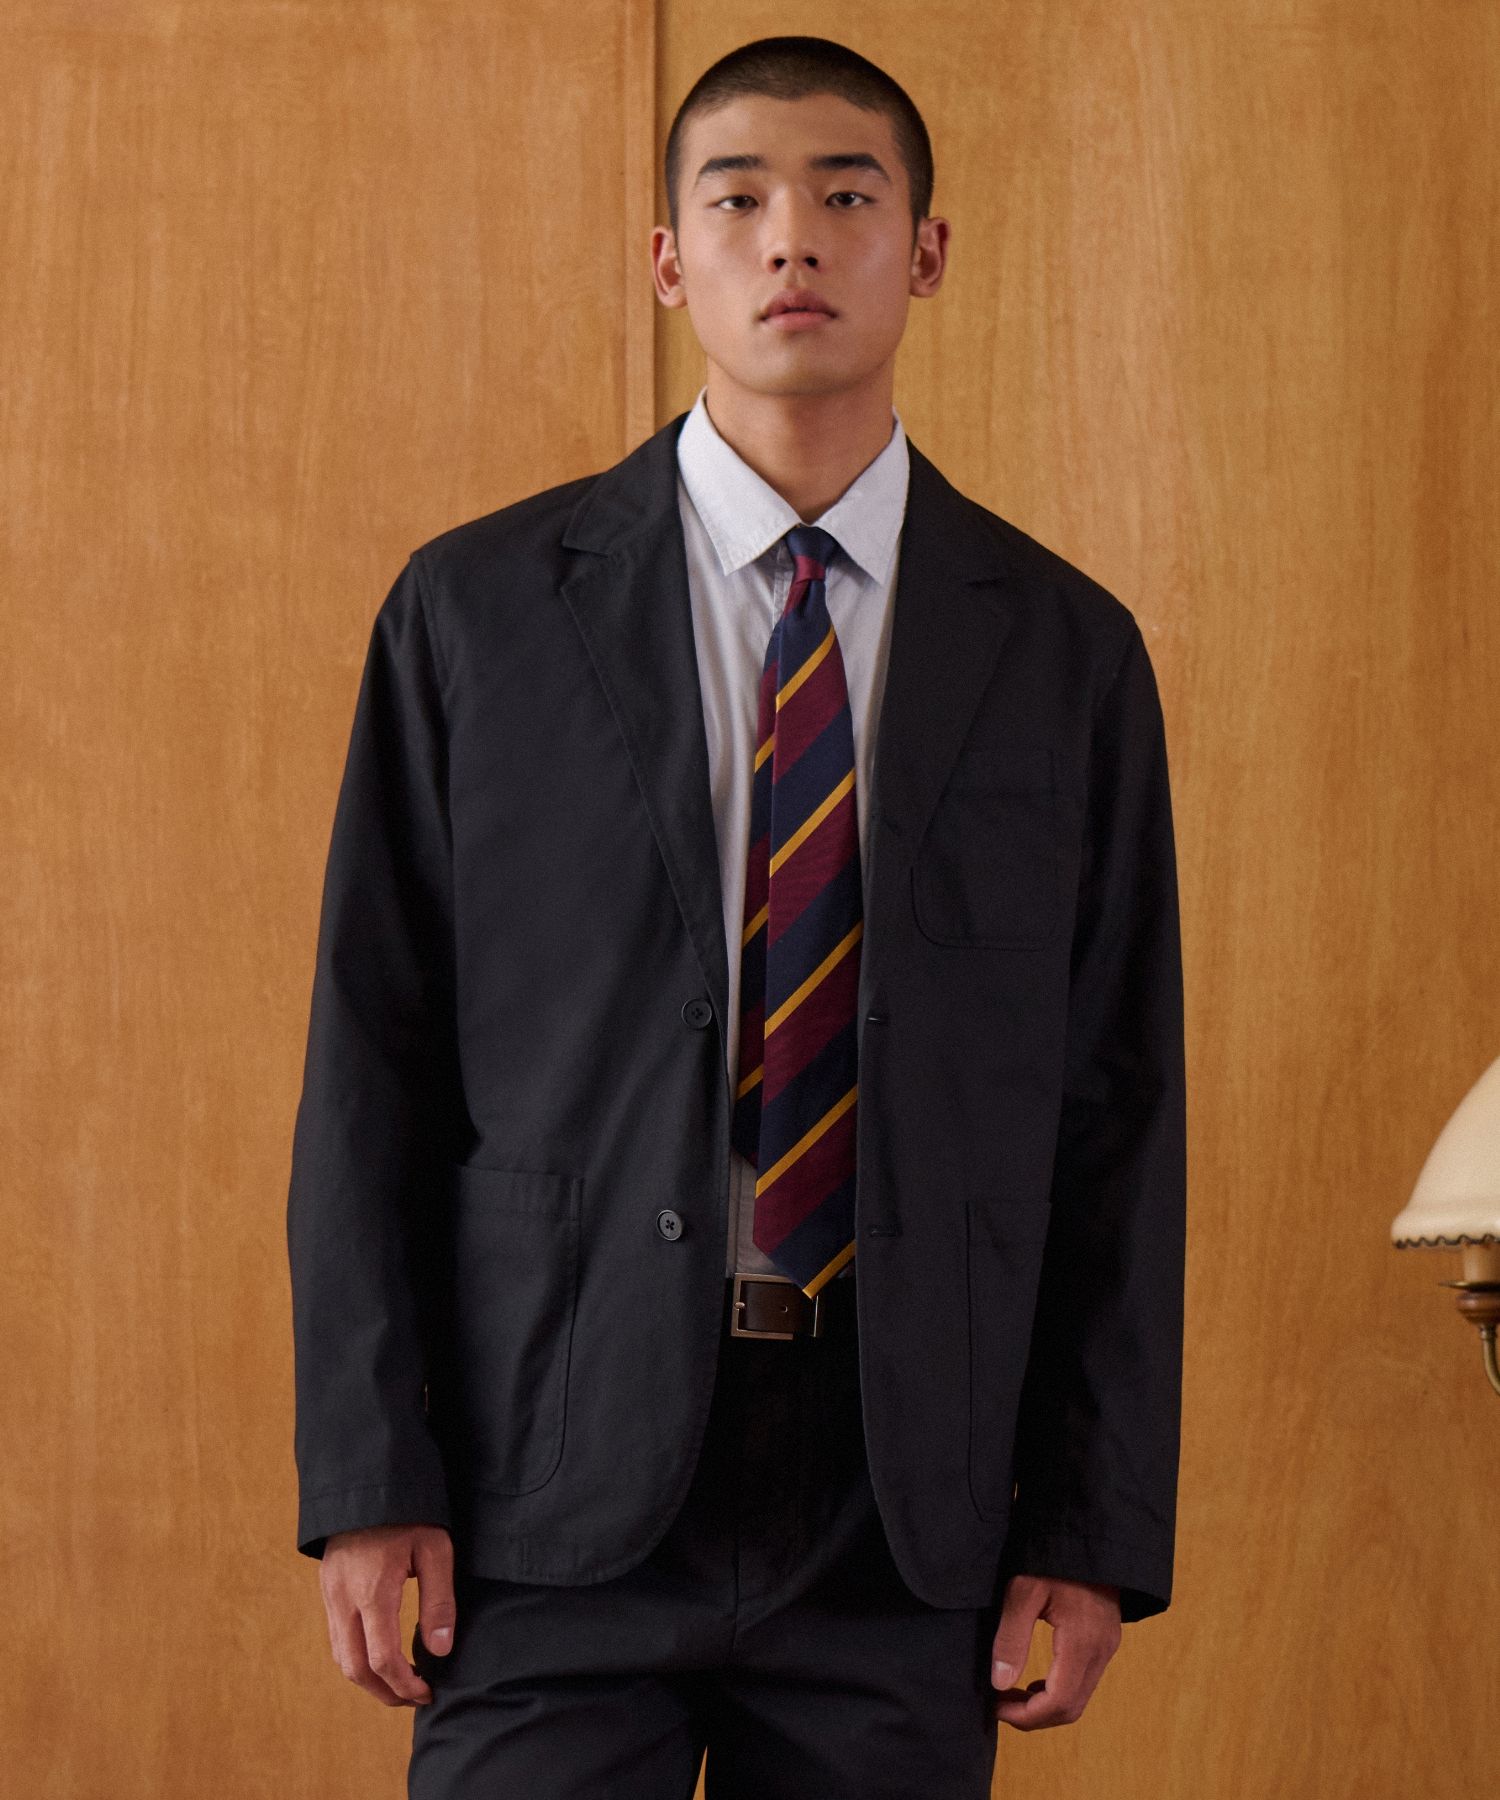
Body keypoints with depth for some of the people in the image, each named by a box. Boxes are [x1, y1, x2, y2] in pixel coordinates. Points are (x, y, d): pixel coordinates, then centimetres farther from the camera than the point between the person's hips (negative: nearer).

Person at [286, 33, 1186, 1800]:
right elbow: (373, 1069, 2)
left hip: (907, 1512, 1)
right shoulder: (476, 612, 3)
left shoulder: (1064, 650, 7)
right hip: (559, 1491, -1)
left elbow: (1116, 1109, 6)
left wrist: (1098, 1532, 1)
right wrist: (368, 1480, -5)